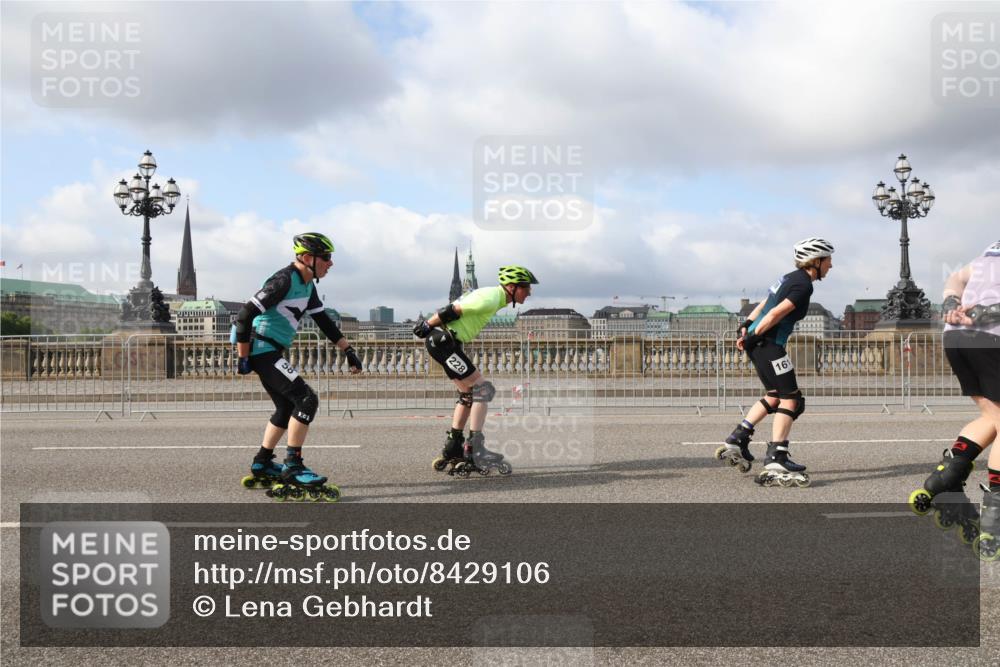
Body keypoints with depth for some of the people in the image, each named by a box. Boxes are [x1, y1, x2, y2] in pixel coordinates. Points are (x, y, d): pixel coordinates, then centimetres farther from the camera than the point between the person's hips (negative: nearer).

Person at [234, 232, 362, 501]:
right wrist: (243, 359, -18)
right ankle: (293, 469, -10)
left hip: (269, 351, 10)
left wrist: (348, 350, 15)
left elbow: (324, 320, 19)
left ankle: (261, 466, 29)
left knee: (288, 408, 18)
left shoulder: (307, 286, 10)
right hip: (261, 348, -10)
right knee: (307, 399, -15)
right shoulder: (285, 281, -20)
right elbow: (245, 315, -22)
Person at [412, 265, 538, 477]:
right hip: (442, 341, -11)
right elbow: (453, 310, -20)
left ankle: (452, 449, 20)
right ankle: (475, 449, -13)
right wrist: (427, 325, -11)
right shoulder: (491, 299, -19)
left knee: (468, 394, 14)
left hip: (445, 341, 11)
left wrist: (428, 326, 20)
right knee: (482, 388, -12)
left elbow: (460, 306, 20)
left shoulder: (494, 296, 14)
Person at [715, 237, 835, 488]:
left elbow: (764, 305, 20)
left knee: (774, 396, 21)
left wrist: (747, 326, 14)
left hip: (758, 343, 10)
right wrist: (753, 336, -14)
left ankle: (735, 442, 23)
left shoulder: (791, 278, 19)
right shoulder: (803, 285, -11)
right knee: (791, 400, -10)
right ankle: (775, 464, -18)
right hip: (768, 344, -10)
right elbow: (775, 314, -19)